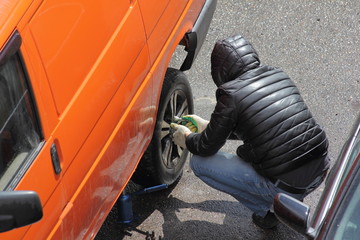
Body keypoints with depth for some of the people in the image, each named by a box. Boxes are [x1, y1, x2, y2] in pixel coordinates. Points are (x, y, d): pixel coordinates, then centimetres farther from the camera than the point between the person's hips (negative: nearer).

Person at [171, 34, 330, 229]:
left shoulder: (231, 95, -11)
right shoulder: (278, 75, 9)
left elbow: (207, 148, 0)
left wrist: (187, 139, 24)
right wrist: (207, 125, 33)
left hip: (285, 187, -7)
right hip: (322, 171, 7)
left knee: (199, 163, 4)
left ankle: (267, 210, 8)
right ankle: (292, 200, 24)